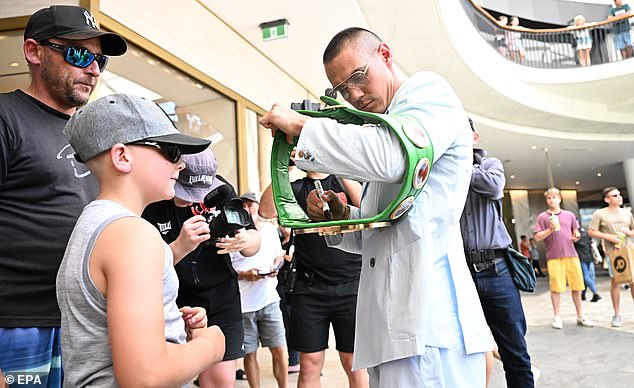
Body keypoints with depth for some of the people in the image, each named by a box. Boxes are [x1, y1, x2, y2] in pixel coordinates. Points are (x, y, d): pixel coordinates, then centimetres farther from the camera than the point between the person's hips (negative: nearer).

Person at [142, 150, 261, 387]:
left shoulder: (221, 190, -7)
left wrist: (245, 241, -25)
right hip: (171, 303, -2)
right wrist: (180, 247, -36)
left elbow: (254, 241, 0)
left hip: (222, 298, 2)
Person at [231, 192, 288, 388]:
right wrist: (245, 275, -18)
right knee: (249, 353, 7)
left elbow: (279, 256, 20)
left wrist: (275, 268, -2)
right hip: (242, 304, -2)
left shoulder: (270, 229, 9)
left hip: (269, 299, 2)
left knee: (279, 350, 2)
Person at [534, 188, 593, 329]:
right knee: (556, 287, -2)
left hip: (571, 254, 3)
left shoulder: (569, 215, 14)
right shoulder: (542, 217, 4)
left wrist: (576, 236, -1)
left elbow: (575, 231, 22)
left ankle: (580, 316, 18)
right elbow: (537, 237, 0)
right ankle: (557, 317, 10)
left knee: (577, 286, 5)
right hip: (554, 256, -3)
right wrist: (550, 230, -15)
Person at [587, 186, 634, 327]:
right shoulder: (599, 214, 1)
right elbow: (591, 232, -2)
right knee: (615, 281, 0)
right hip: (612, 252, -3)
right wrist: (608, 236, -13)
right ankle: (617, 315, 8)